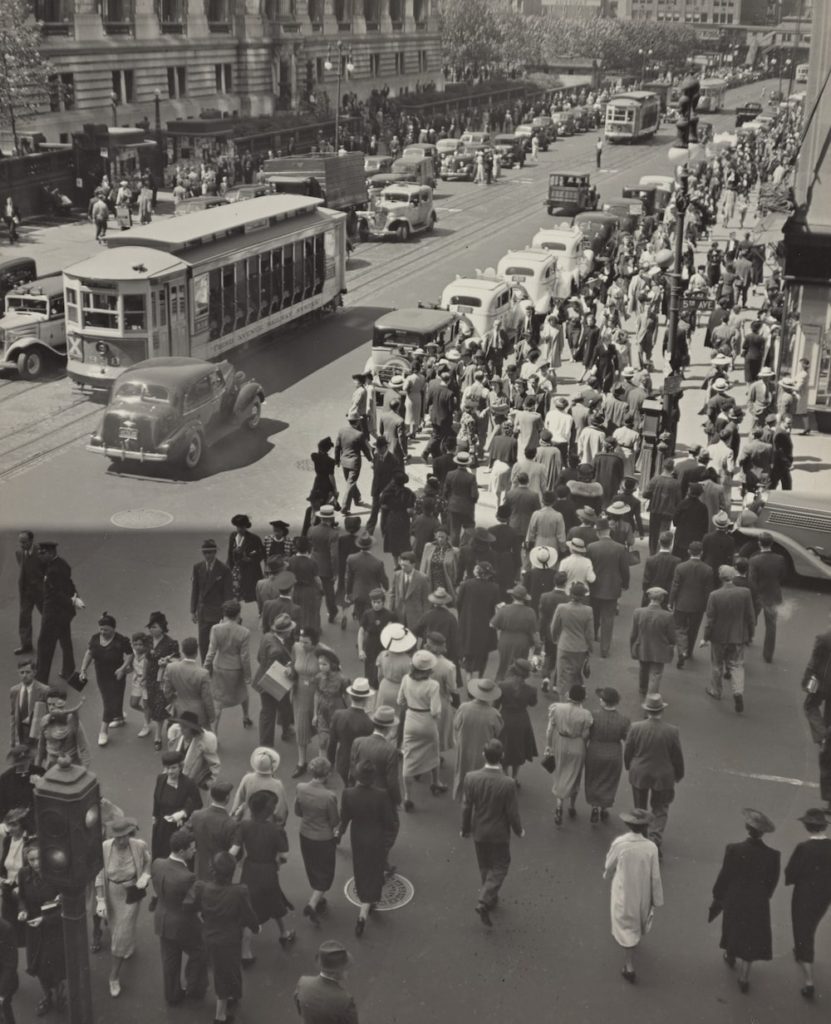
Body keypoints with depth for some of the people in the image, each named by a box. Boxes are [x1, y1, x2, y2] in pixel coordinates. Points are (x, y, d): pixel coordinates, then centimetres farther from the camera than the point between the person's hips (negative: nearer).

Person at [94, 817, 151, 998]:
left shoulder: (140, 846, -22)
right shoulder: (105, 847, -22)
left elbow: (148, 863, 0)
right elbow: (99, 876, -11)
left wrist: (144, 878, -18)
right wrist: (100, 900, -14)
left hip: (130, 896, -2)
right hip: (111, 895, 2)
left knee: (122, 935, 1)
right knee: (115, 928, 25)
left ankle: (114, 977, 18)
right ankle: (130, 948, 60)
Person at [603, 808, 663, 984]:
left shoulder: (619, 844, -24)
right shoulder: (651, 848, -23)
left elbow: (609, 866, -7)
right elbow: (655, 877, -14)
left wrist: (607, 874, 17)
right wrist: (658, 900, 1)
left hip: (623, 893, -2)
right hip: (643, 894, 2)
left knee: (626, 926, 13)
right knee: (640, 919, 29)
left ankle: (629, 966, 15)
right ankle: (634, 943, 55)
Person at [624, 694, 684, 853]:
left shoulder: (636, 728, -18)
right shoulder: (672, 731, -19)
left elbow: (628, 751, -5)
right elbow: (677, 756, -7)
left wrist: (629, 767, 14)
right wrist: (678, 774, 10)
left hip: (639, 775, 1)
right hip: (663, 776, -1)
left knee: (640, 808, 22)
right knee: (660, 810, 15)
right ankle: (654, 842, 4)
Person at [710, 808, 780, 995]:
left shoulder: (734, 850, -23)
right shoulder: (772, 855, -19)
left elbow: (724, 876, -13)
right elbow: (772, 882, -5)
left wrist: (717, 896, 3)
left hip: (734, 900, 1)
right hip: (758, 904, -1)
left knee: (733, 930, 26)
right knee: (751, 939, 14)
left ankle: (731, 957, 51)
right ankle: (743, 977, 18)